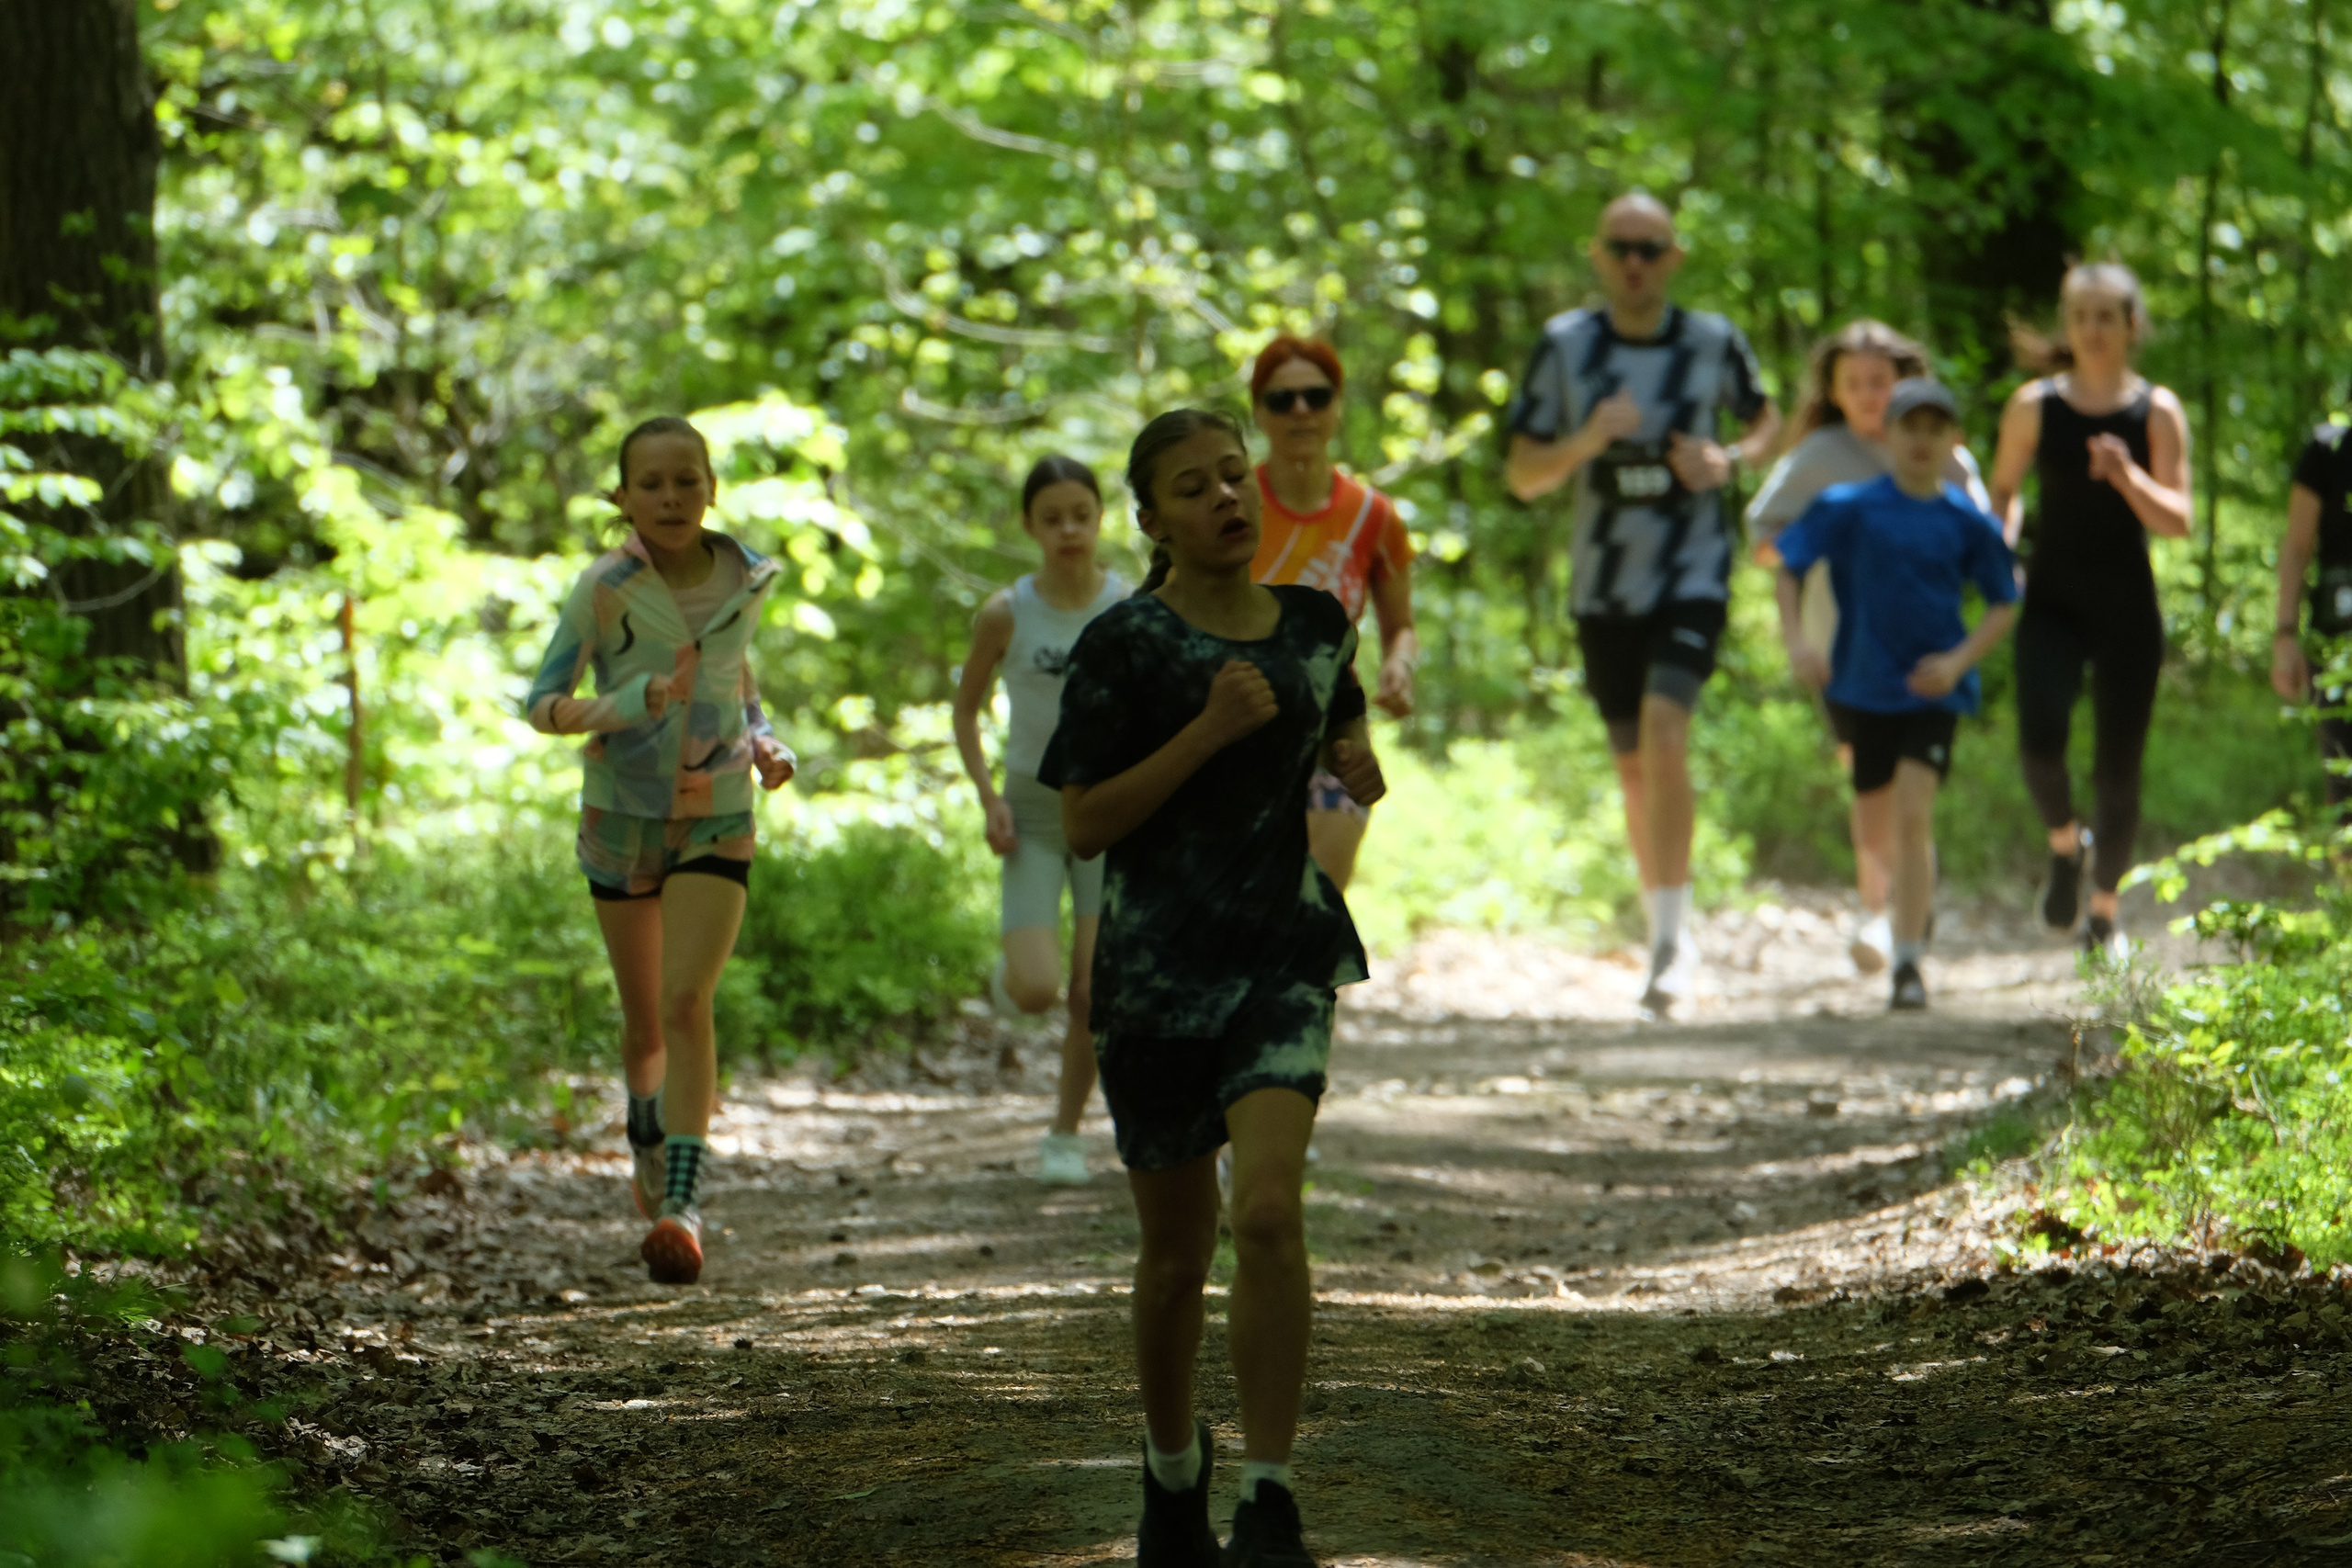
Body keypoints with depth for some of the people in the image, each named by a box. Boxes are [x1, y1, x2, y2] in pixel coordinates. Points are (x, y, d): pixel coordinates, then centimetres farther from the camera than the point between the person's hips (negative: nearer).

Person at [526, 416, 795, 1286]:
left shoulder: (744, 578, -1)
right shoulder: (606, 588, -12)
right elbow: (543, 702, -15)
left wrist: (766, 745, -2)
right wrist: (633, 702, -33)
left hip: (717, 821, 0)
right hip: (623, 819, 0)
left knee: (686, 1001, -17)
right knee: (645, 1019, 12)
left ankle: (680, 1202, -21)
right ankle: (648, 1147, 42)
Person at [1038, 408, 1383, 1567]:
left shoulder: (1314, 625, 7)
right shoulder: (1126, 645, -6)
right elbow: (1082, 824, -9)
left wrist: (1358, 765, 3)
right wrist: (1210, 729, -17)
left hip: (1283, 956, 2)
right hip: (1156, 963, -1)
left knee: (1268, 1209, -20)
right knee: (1175, 1251, 9)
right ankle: (1172, 1469, 35)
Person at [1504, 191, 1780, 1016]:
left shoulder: (1713, 342, -2)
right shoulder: (1564, 345, -1)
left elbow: (1765, 421, 16)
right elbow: (1522, 474, 1)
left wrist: (1729, 461, -6)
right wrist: (1588, 441, -18)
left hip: (1692, 572, -2)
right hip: (1603, 582, 2)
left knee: (1665, 731, -22)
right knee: (1633, 763, 11)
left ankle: (1671, 939, -19)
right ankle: (1664, 937, 28)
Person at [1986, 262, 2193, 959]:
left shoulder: (2157, 412, 0)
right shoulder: (2035, 406, 2)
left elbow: (2179, 522, -6)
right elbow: (2002, 492, 16)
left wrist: (2129, 479, -23)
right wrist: (2004, 539, -3)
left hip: (2127, 607, 0)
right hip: (2053, 602, 0)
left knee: (2119, 767, 3)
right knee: (2039, 739, -22)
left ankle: (2104, 912, 22)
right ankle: (2065, 844, 10)